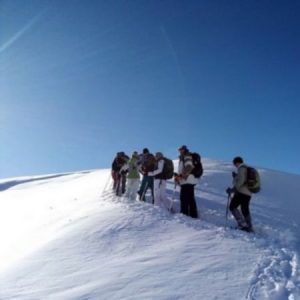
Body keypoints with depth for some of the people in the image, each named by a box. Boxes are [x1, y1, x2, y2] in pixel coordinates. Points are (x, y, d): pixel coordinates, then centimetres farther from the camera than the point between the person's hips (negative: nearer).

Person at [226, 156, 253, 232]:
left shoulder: (241, 168, -9)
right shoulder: (247, 169, 19)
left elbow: (241, 181, -20)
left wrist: (233, 189, -19)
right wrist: (235, 176, 23)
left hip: (241, 192, -10)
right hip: (248, 193, 10)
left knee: (232, 207, -3)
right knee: (245, 210, 19)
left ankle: (242, 224, -9)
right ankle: (249, 227, 25)